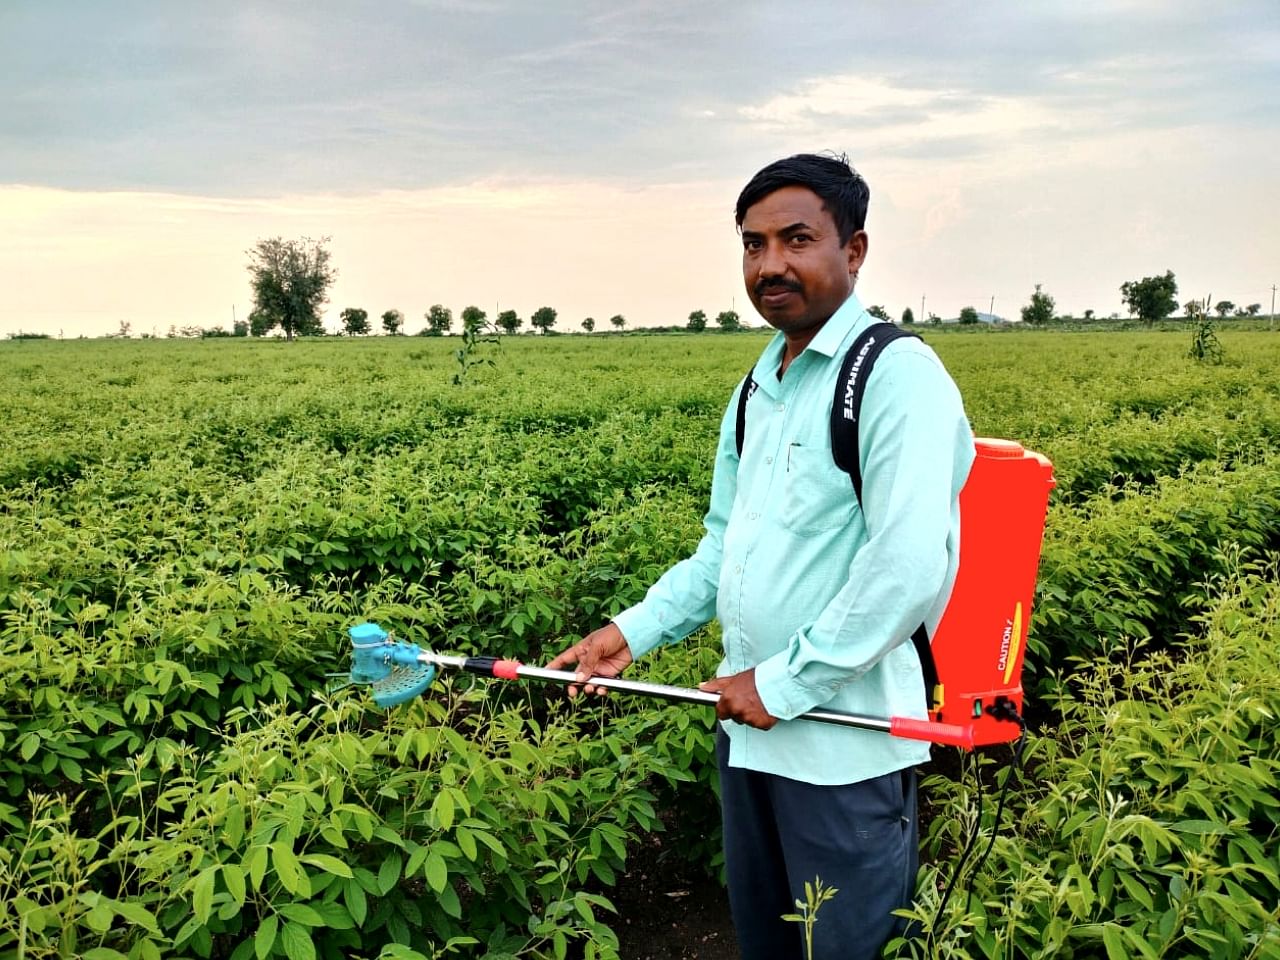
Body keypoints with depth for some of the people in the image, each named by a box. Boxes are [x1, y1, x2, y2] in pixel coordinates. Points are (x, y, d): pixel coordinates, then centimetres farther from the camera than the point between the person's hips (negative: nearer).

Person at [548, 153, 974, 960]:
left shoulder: (898, 374, -16)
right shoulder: (757, 389, 11)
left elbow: (910, 569, -24)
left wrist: (785, 683, -18)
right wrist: (637, 628, 5)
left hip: (846, 739, -8)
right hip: (749, 726, 8)